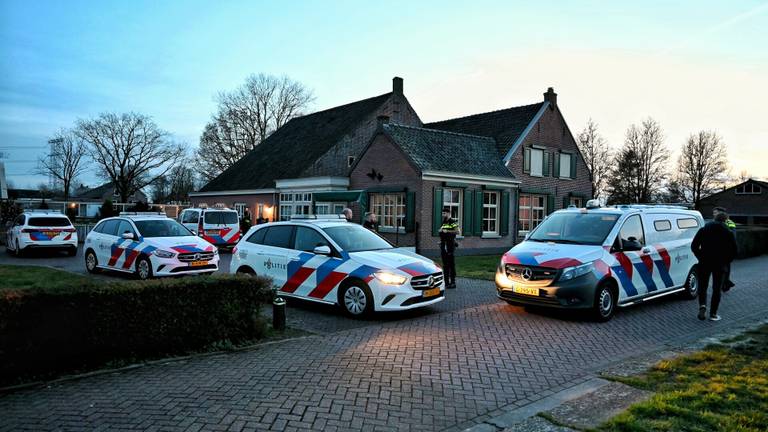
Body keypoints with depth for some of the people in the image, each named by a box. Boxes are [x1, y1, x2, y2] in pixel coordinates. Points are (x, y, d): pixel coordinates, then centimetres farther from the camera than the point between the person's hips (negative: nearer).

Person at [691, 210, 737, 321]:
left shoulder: (703, 230, 3)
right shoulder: (728, 233, 1)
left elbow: (694, 246, 0)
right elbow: (734, 250, -1)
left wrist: (700, 257, 9)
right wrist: (726, 261, 10)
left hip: (704, 263, 0)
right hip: (720, 265, 0)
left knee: (702, 286, 13)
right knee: (717, 289, 8)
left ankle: (702, 305, -10)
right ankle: (713, 314, 9)